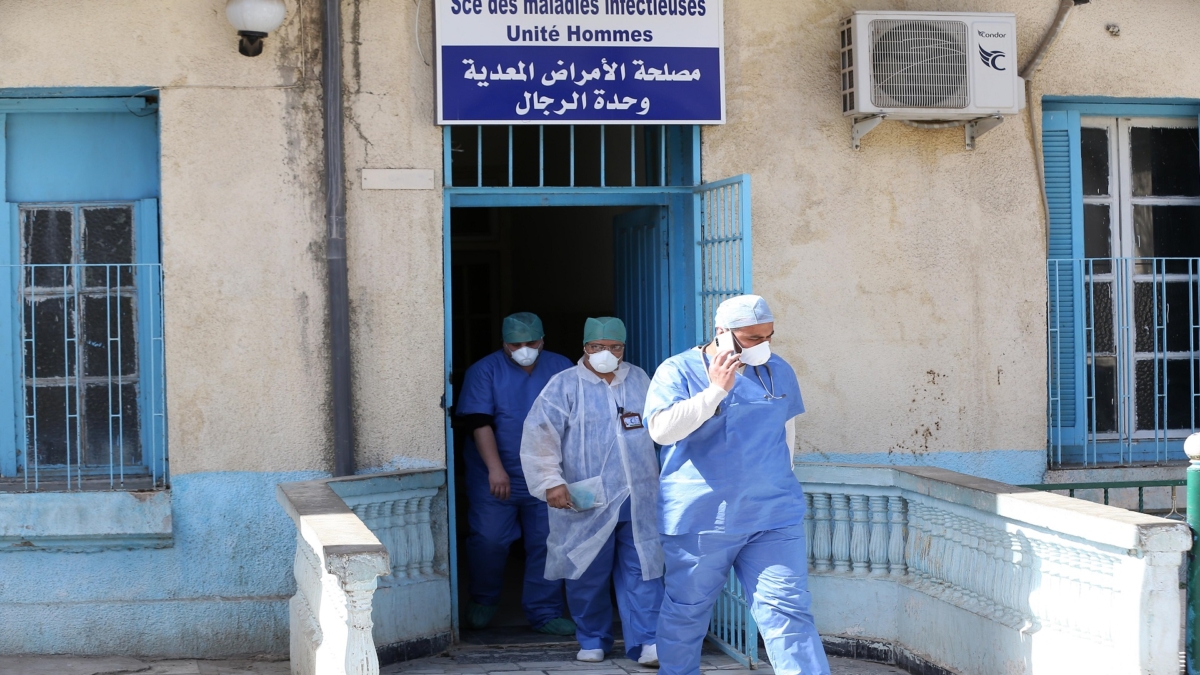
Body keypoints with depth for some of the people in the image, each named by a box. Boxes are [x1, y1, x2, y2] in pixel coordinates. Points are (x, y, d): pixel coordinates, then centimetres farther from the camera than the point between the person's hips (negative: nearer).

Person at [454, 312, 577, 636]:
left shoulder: (560, 368, 6)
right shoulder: (485, 371, -3)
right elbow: (480, 423, -11)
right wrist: (495, 469, -20)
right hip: (496, 478, -2)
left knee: (547, 543, 2)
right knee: (489, 540, 0)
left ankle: (544, 613, 12)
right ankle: (483, 602, 24)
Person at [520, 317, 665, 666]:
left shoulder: (639, 380, 11)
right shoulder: (565, 385, -3)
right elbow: (539, 435, -9)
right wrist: (551, 481, -18)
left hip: (639, 499, 3)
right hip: (587, 502, -3)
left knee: (643, 571, -2)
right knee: (588, 575, 5)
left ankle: (647, 643, 1)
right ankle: (592, 641, 21)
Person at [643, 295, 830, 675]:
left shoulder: (780, 372, 10)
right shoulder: (678, 372, -5)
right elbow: (661, 429, -19)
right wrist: (716, 390, -20)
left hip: (773, 518, 3)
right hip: (699, 518, -3)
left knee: (788, 610, -5)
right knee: (686, 613, 9)